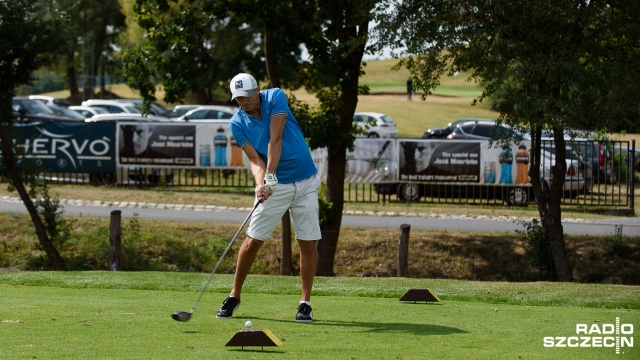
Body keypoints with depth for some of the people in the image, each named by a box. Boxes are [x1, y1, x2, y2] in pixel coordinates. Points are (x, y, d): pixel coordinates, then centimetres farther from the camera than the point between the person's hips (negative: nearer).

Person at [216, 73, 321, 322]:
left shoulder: (275, 97, -10)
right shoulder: (237, 123, -5)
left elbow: (275, 139, -19)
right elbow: (254, 158, -12)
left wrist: (270, 175, -28)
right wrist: (260, 184, -31)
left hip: (305, 182, -1)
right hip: (275, 186, 1)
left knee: (308, 243, -4)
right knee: (253, 241, -3)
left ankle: (305, 303, 3)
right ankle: (234, 297, 11)